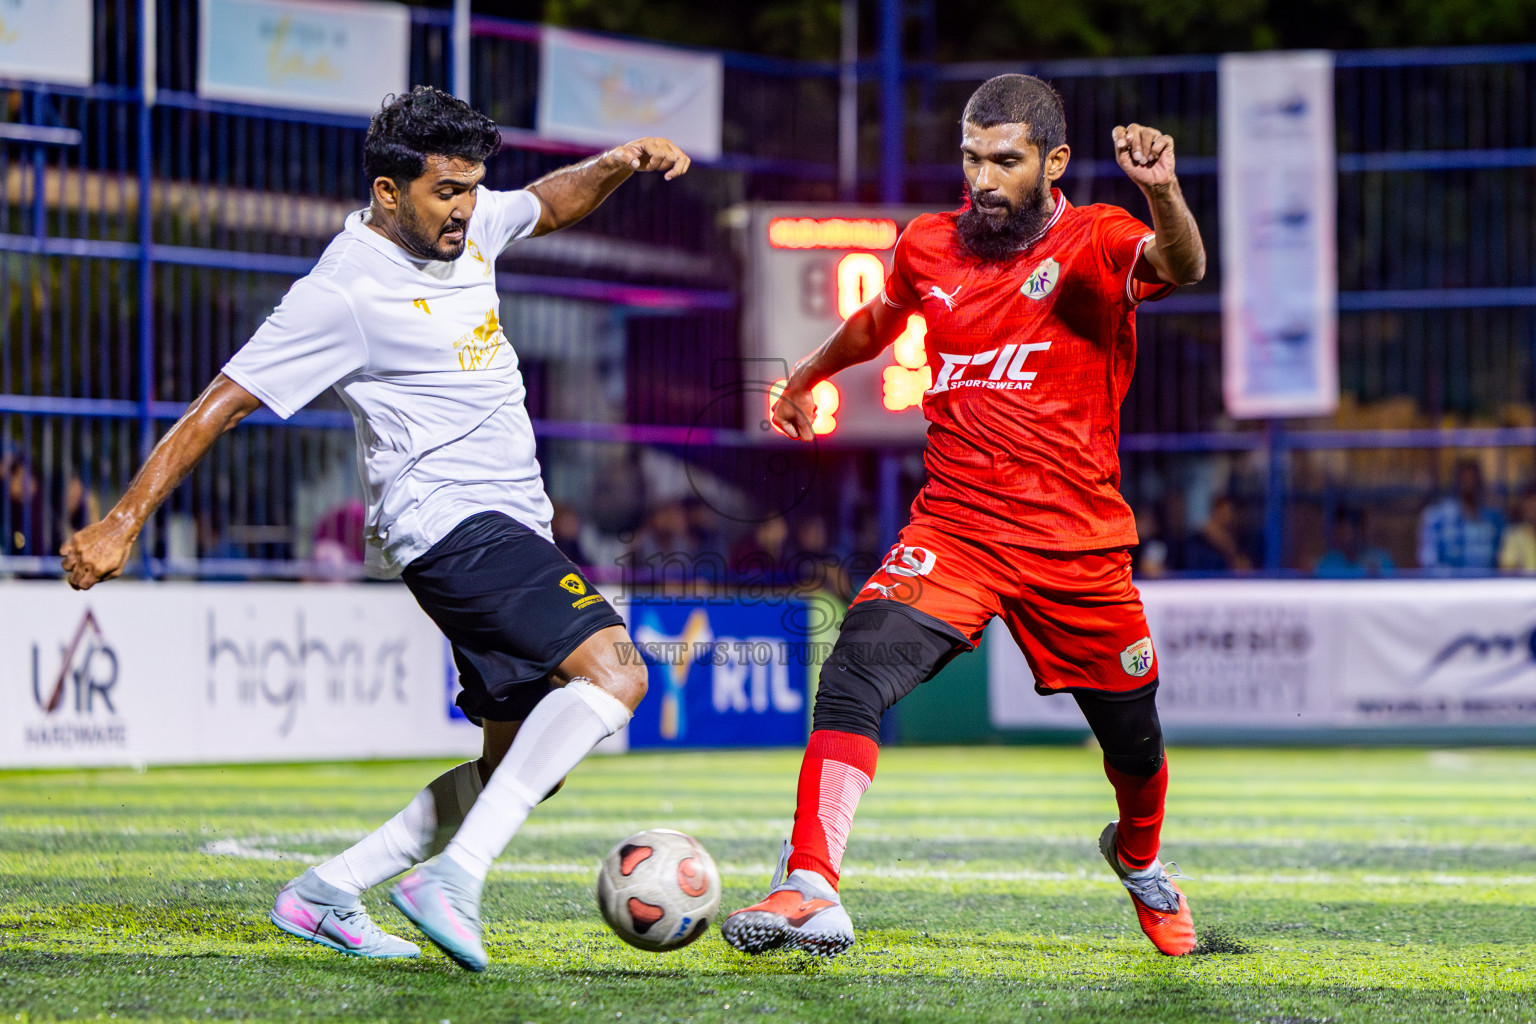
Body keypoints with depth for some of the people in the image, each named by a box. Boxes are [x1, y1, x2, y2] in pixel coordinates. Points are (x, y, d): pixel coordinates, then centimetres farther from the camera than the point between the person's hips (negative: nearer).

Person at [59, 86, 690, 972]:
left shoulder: (465, 223, 9)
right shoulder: (345, 292, -14)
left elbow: (551, 205, 31)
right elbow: (222, 403, -11)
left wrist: (621, 163, 11)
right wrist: (123, 523, -13)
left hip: (510, 531, 9)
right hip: (451, 524, -9)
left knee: (523, 763, 9)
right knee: (614, 673, -27)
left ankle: (326, 894, 12)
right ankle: (455, 877, -31)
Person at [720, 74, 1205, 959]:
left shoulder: (1094, 243, -7)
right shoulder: (928, 247, 5)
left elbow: (1180, 268, -31)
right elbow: (883, 317, 29)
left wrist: (1162, 193, -52)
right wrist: (809, 377, 44)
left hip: (1079, 546, -2)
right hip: (954, 529, 2)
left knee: (1133, 739, 13)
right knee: (859, 669, -24)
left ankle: (1139, 859, 47)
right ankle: (812, 892, -32)